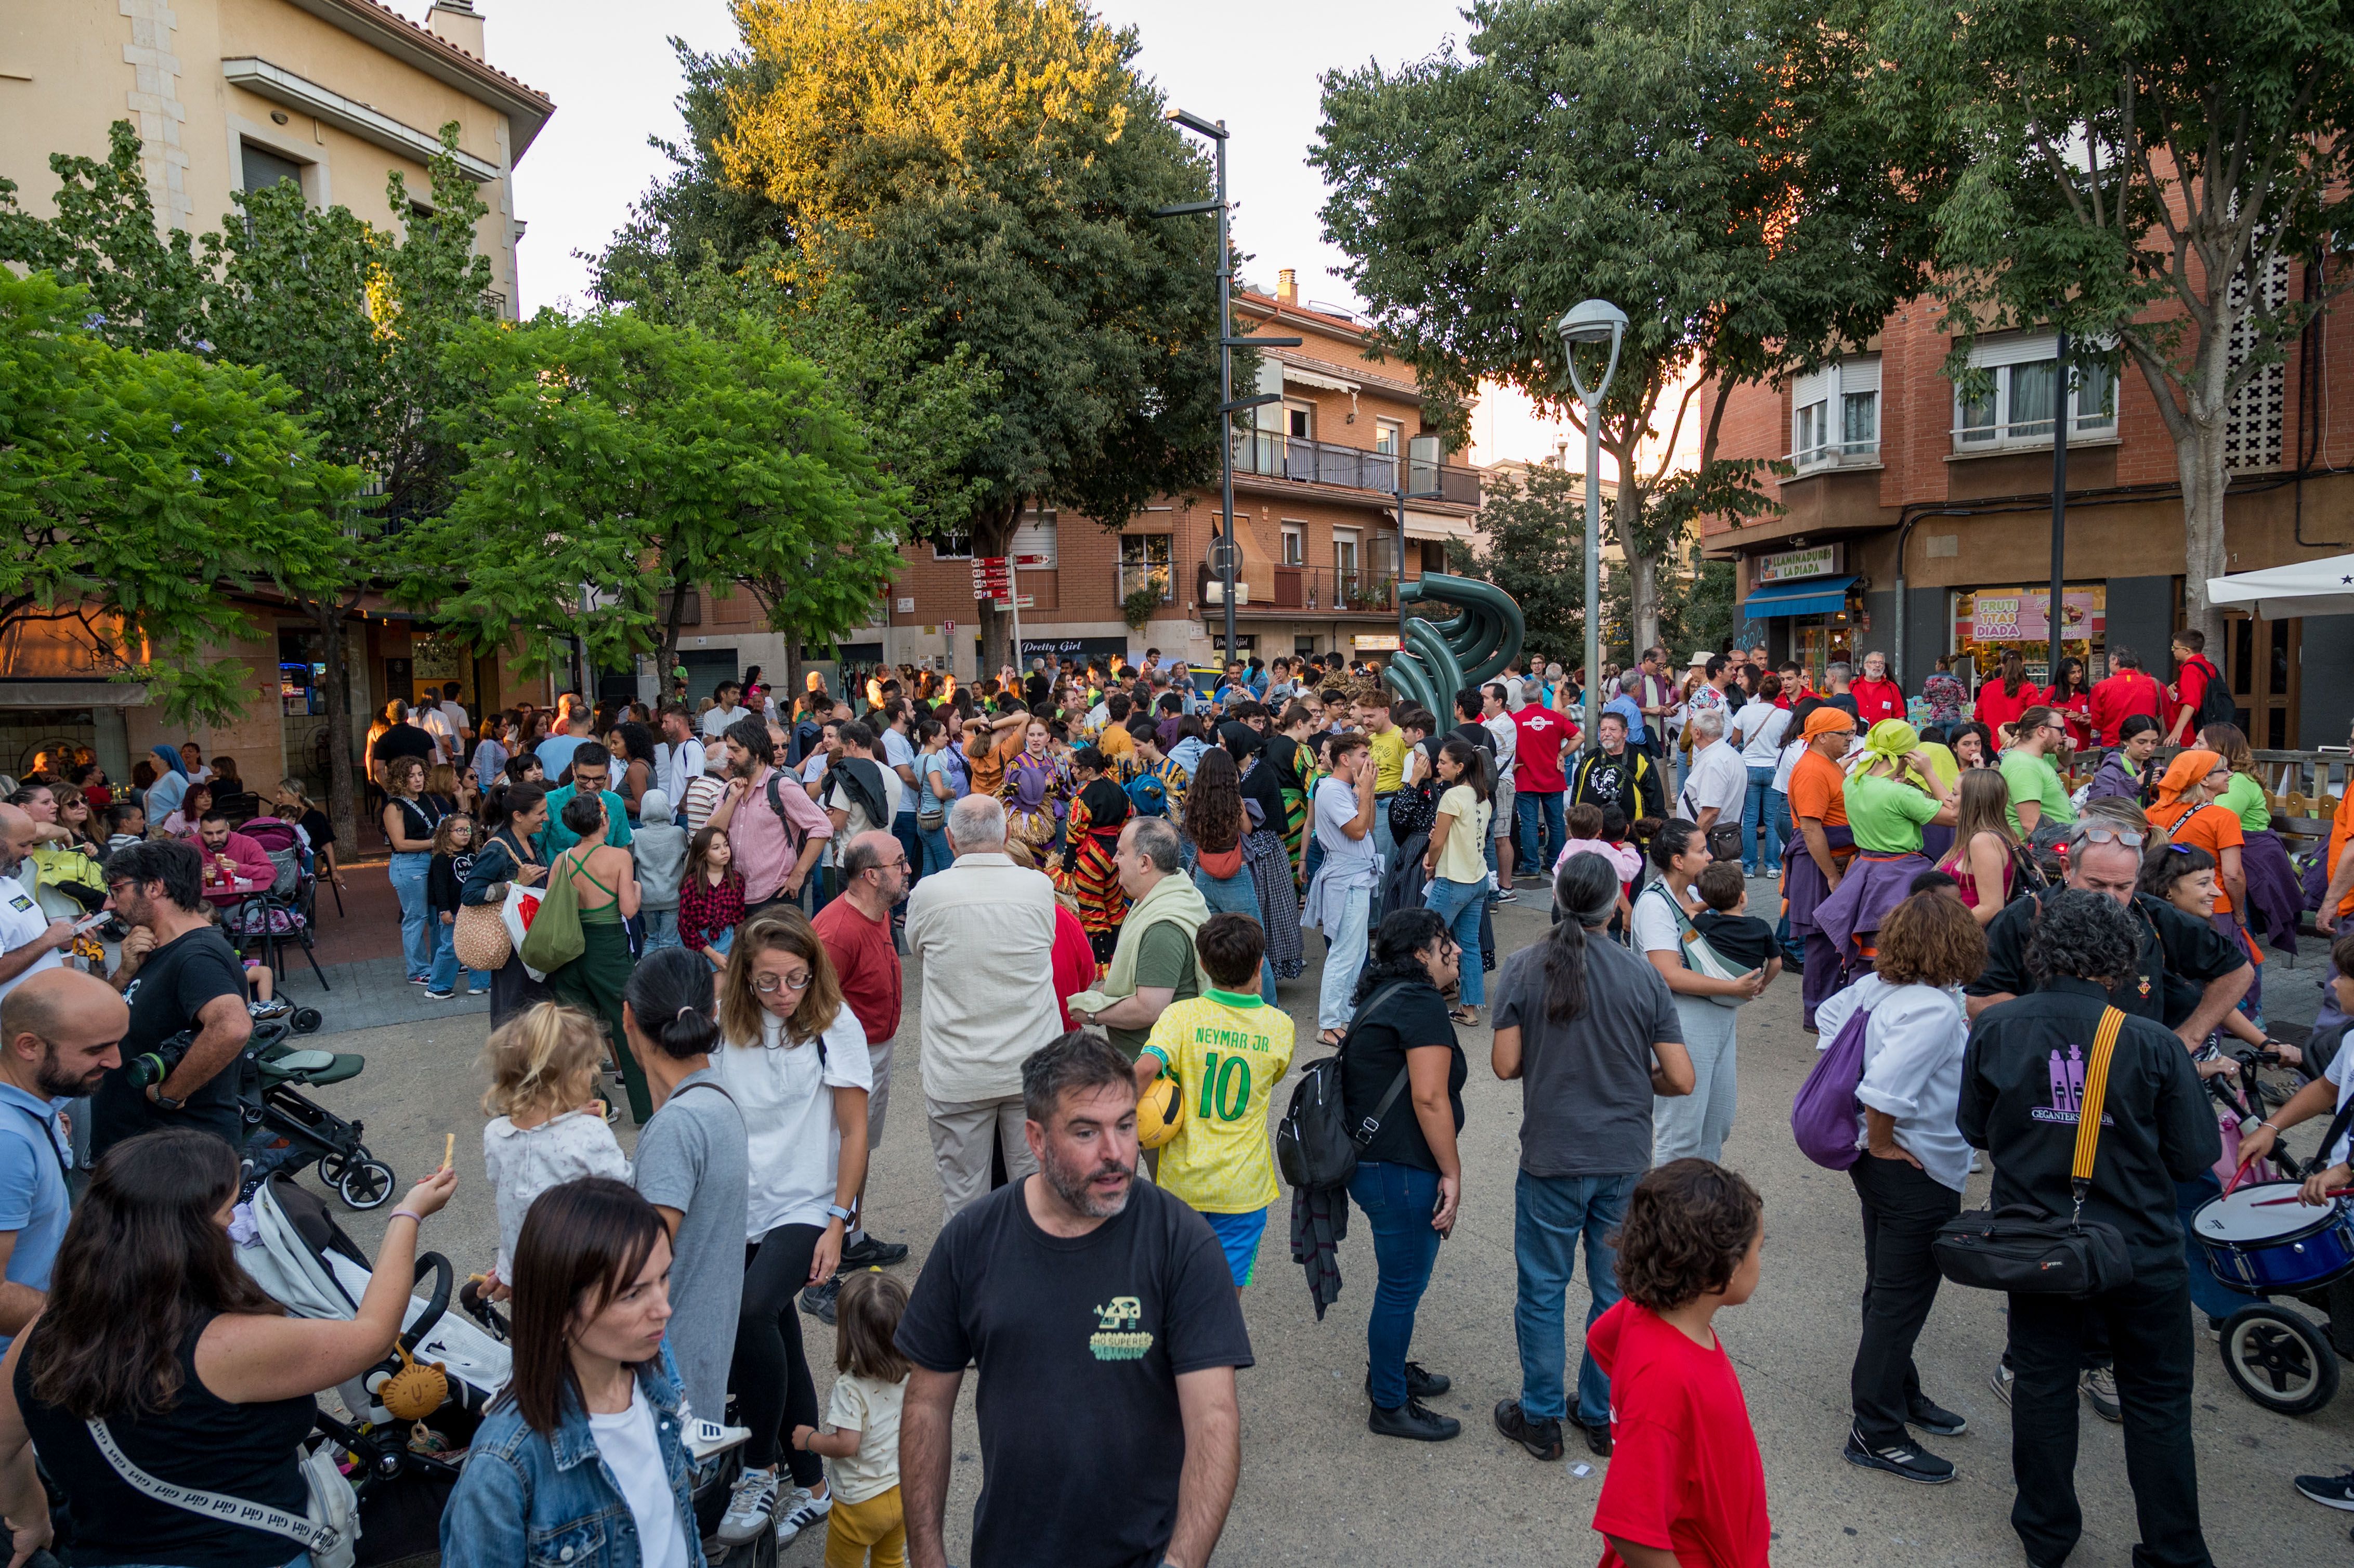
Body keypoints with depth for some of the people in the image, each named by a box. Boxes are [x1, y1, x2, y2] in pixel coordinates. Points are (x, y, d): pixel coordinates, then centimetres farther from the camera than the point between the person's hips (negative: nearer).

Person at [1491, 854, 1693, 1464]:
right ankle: (1603, 1418, 30)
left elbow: (1505, 1064, -9)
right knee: (1617, 1292, 16)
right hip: (1626, 1159, 1)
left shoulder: (1522, 968, -10)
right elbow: (1681, 1079, -7)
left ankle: (1540, 1419, 25)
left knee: (1543, 1290, 13)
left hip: (1551, 1159, -1)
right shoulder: (1643, 976, -7)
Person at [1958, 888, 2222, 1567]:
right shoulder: (2151, 1044, -18)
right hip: (2140, 1252, -1)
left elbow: (1974, 1129, -1)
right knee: (2157, 1401, 17)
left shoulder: (1995, 1028, -12)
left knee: (2042, 1383, 17)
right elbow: (2195, 1156, -9)